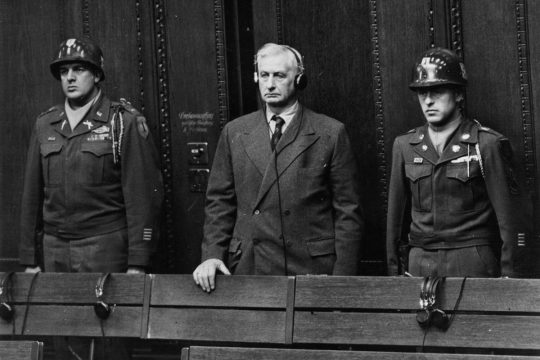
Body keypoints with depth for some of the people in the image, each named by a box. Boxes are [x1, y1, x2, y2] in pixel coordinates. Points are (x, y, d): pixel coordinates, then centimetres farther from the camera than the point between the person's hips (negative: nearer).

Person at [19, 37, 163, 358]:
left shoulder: (124, 122, -3)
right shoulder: (45, 125, 11)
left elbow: (142, 196, -8)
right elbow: (33, 196, 13)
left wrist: (137, 263, -13)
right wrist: (29, 259, 10)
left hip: (105, 248, -4)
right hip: (54, 250, 4)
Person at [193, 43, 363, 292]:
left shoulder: (330, 133, 1)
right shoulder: (234, 132, 10)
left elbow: (347, 212, 0)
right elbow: (220, 202, 11)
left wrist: (342, 280, -7)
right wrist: (212, 255, -3)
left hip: (312, 271, -2)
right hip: (248, 269, 2)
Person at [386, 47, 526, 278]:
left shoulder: (487, 144, -4)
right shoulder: (404, 146, 8)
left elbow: (506, 216, -4)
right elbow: (396, 214, 12)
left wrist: (507, 277, -7)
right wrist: (394, 271, 10)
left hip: (472, 266, -3)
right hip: (419, 264, 3)